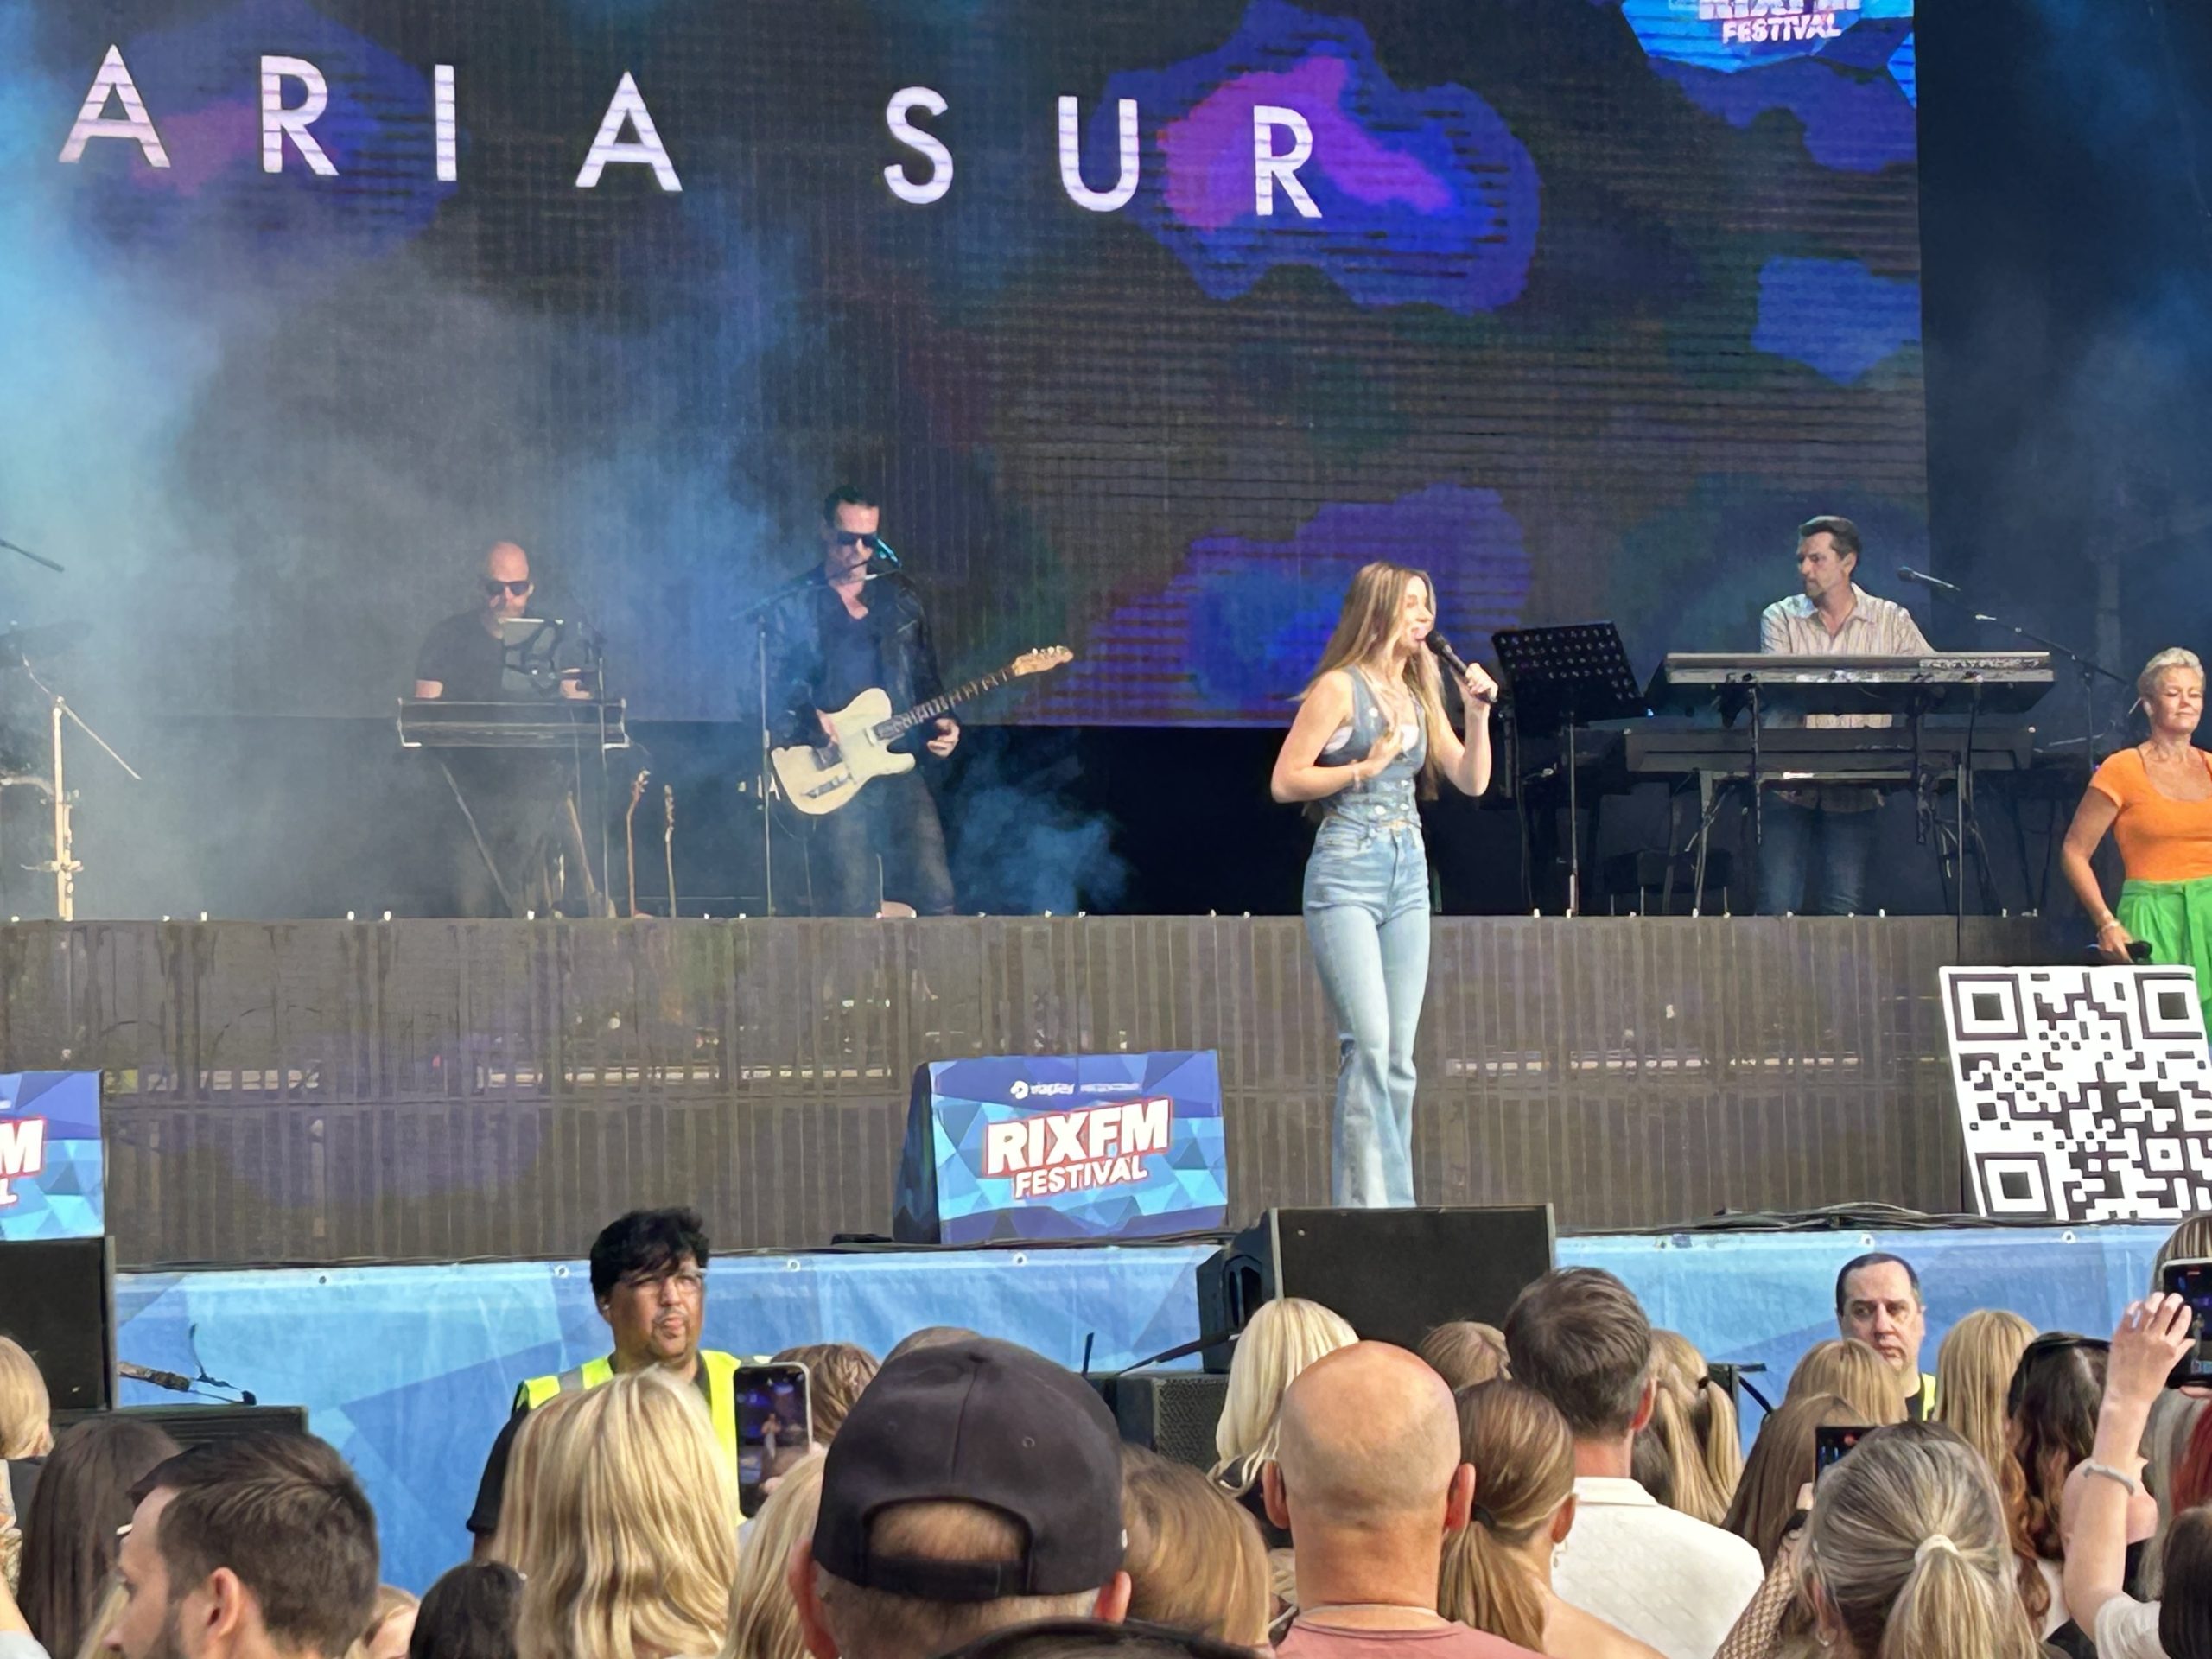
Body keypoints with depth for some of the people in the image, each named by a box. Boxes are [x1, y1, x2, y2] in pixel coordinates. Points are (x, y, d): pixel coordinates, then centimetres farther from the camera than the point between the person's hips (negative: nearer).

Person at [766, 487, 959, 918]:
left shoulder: (900, 597, 15)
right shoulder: (793, 604, 4)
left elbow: (925, 677, 19)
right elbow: (773, 688, -1)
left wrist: (939, 723, 1)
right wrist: (808, 718, -18)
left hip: (898, 765, 3)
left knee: (934, 895, -8)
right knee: (851, 911, -7)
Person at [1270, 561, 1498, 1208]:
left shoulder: (1419, 693, 15)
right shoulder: (1339, 688, -5)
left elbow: (1472, 781, 13)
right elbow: (1285, 781, -8)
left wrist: (1478, 716, 0)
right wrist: (1363, 770, -15)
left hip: (1408, 873, 7)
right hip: (1346, 874, -7)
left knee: (1398, 1055, 5)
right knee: (1368, 1042, -15)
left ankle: (1391, 1204, 8)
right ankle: (1368, 1201, -14)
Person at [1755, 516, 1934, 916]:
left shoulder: (1891, 620, 7)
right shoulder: (1779, 618, 5)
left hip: (1857, 789, 0)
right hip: (1789, 784, 0)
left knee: (1845, 909, -6)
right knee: (1778, 908, -9)